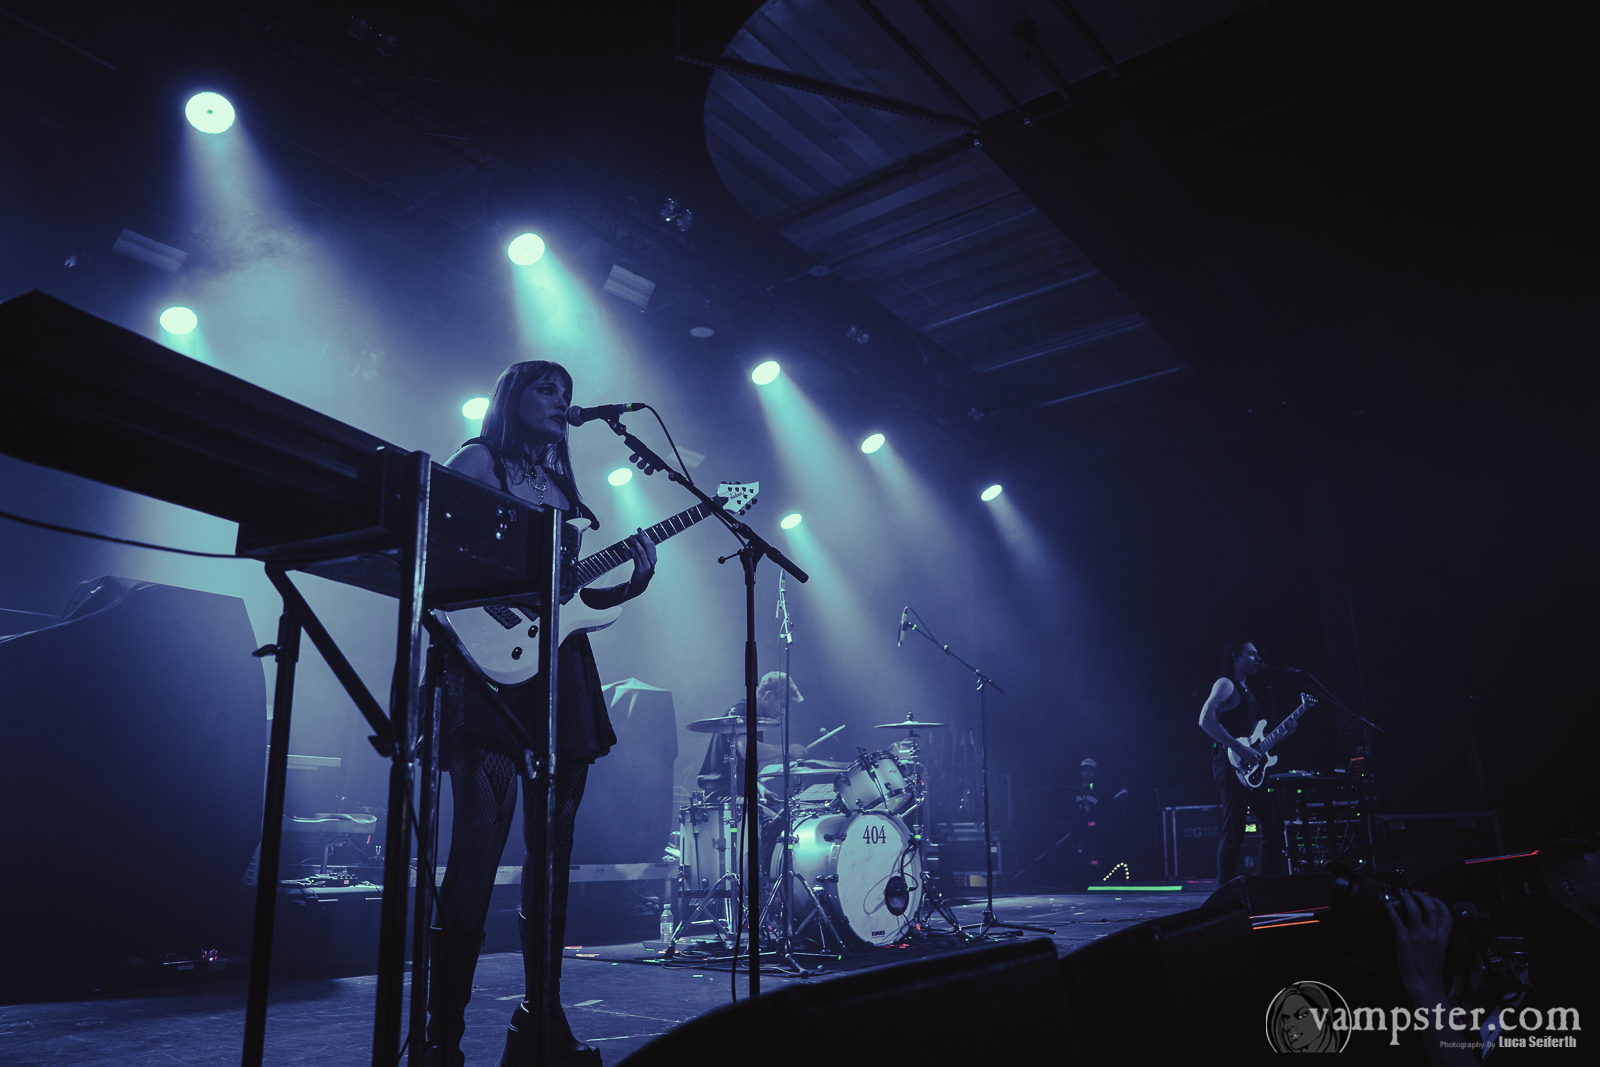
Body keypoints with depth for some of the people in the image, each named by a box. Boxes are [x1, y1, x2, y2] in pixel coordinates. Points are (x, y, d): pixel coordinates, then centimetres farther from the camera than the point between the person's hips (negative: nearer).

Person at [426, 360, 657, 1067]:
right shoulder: (478, 462, 7)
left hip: (563, 673, 7)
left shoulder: (564, 486, 24)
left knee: (552, 850, 8)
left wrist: (637, 574, 3)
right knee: (478, 848, -12)